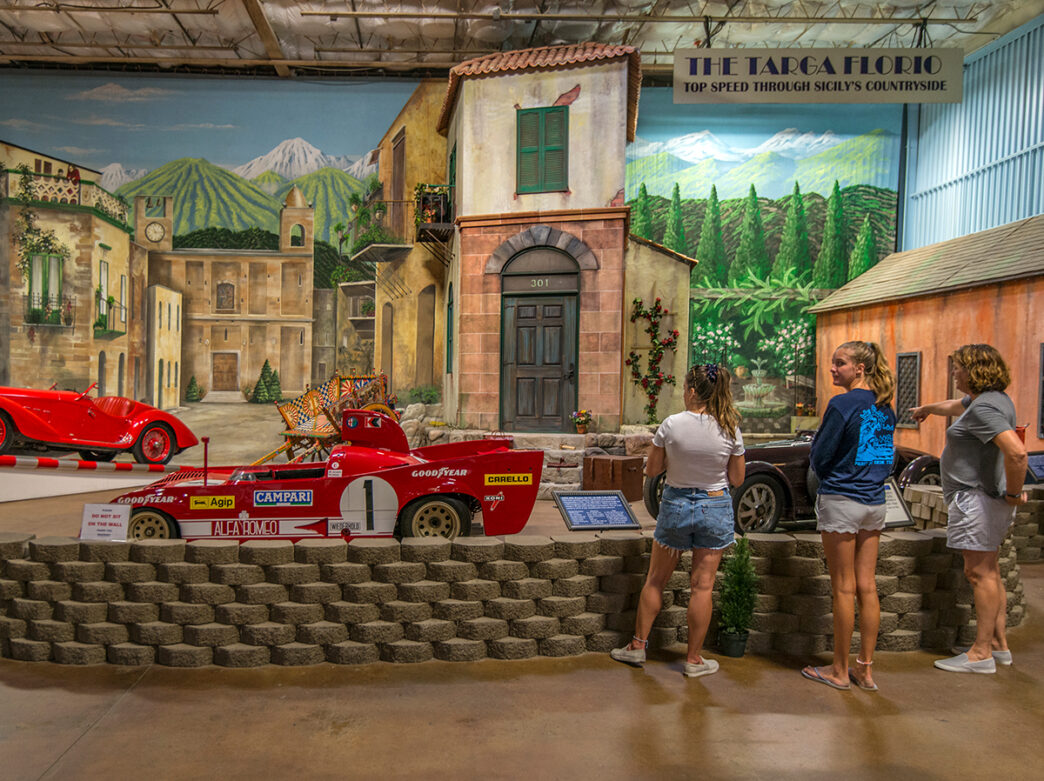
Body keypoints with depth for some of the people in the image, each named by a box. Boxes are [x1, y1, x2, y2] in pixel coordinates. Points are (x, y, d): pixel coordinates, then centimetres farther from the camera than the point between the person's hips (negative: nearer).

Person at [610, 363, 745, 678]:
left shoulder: (672, 425, -13)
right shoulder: (730, 430, -9)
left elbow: (651, 470, -4)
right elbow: (737, 479, 0)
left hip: (676, 503, 0)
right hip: (715, 507, 1)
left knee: (655, 580, 14)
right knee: (702, 586, 7)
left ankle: (638, 645, 25)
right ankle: (694, 659, 17)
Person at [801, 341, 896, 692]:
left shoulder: (842, 405, -14)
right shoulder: (885, 408, 8)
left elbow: (819, 457, -11)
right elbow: (886, 456, 16)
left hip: (841, 501, -7)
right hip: (875, 502, 7)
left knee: (844, 589, 1)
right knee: (867, 587, 10)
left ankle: (840, 671, 12)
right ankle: (865, 669, 18)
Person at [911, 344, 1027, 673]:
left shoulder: (984, 408, -20)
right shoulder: (986, 398, 13)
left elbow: (1017, 451, -32)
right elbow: (956, 407, 36)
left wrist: (1013, 492, -19)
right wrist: (927, 408, 53)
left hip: (976, 498, -11)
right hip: (987, 500, 11)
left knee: (980, 573, -6)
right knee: (989, 573, 14)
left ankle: (981, 654, -1)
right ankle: (999, 646, 22)